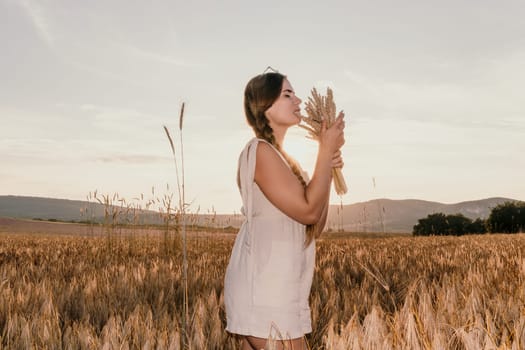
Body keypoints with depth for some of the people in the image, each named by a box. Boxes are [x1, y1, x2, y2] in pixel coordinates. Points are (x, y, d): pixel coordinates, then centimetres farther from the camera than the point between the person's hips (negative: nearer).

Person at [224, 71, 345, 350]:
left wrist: (327, 168, 5)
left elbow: (315, 228, 15)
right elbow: (308, 211, -16)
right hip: (264, 289, -9)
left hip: (280, 288, 9)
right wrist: (327, 150, -8)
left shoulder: (282, 158, 18)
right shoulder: (260, 151, -10)